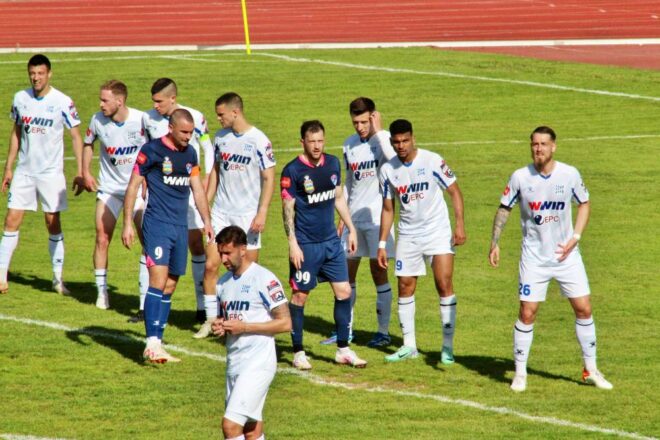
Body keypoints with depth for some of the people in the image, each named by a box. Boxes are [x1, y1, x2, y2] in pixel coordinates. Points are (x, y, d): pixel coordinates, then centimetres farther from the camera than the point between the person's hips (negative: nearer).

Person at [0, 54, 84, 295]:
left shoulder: (63, 102, -9)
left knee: (53, 224, 2)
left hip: (51, 173, -3)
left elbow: (76, 137, -4)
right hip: (24, 171, 3)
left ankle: (58, 278, 13)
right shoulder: (21, 98, 2)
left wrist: (80, 173, -9)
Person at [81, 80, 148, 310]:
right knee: (102, 239, -2)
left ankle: (146, 294, 2)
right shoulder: (98, 121, -8)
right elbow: (88, 143, 13)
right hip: (109, 187, 2)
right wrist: (85, 173, 8)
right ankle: (101, 292, 11)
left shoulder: (142, 121, -17)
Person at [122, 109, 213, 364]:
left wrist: (206, 220, 19)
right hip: (157, 225, -7)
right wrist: (127, 224, -8)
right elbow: (133, 186, -4)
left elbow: (197, 189, 23)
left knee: (169, 286, 7)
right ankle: (152, 343, -24)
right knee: (158, 280, -18)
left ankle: (157, 344, 11)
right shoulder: (152, 150, -7)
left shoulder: (189, 154, 12)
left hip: (180, 227, 7)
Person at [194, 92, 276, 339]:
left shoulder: (258, 140, -10)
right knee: (210, 265, -2)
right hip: (220, 212, 5)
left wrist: (262, 213, -14)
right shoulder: (221, 137, 7)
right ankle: (211, 319, 7)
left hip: (247, 214, -5)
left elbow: (269, 179, -8)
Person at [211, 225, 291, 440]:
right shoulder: (223, 282, 12)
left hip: (258, 364, -8)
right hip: (234, 364, 8)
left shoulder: (264, 279, -11)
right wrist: (218, 326, 1)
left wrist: (244, 327, -17)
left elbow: (285, 323, -12)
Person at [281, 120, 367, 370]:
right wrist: (293, 243, -15)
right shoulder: (293, 171, -11)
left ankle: (343, 349, 13)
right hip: (306, 245, -5)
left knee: (344, 291, 3)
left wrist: (351, 229, 15)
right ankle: (298, 353, 10)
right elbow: (287, 209, -10)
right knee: (300, 295, 1)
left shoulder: (333, 164, 6)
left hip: (331, 241, 5)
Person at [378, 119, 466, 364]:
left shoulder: (432, 161, -11)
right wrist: (382, 244, 7)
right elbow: (388, 209, 9)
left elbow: (454, 191, -5)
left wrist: (460, 224, -15)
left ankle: (448, 346, -3)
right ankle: (409, 346, 15)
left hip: (438, 232, -4)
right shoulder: (388, 170, 0)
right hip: (408, 235, 4)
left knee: (444, 285, -10)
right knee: (405, 287, 4)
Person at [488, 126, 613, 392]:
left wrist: (575, 237, -3)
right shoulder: (520, 177, -8)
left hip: (567, 255, 1)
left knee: (583, 310, 3)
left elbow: (584, 204, 8)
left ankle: (590, 370, 17)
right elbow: (504, 209, 2)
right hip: (534, 257, -1)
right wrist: (494, 244, -5)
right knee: (527, 314, -5)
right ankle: (520, 373, 7)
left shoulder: (569, 174, -6)